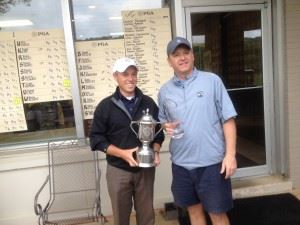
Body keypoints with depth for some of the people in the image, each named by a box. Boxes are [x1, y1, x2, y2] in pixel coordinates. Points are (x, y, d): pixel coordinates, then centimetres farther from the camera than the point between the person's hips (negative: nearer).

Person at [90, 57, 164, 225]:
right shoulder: (105, 106, -4)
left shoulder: (149, 103, 3)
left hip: (146, 169, 2)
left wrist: (156, 152, -9)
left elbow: (158, 132, 10)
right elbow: (96, 139, -5)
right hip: (118, 170, -1)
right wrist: (122, 153, -17)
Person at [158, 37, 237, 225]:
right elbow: (162, 119, 16)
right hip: (181, 163, 4)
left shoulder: (212, 81, -5)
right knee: (194, 210, 19)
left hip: (212, 161, -3)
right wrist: (166, 126, -8)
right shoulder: (165, 91, 5)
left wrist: (230, 154, -11)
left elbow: (228, 119, -6)